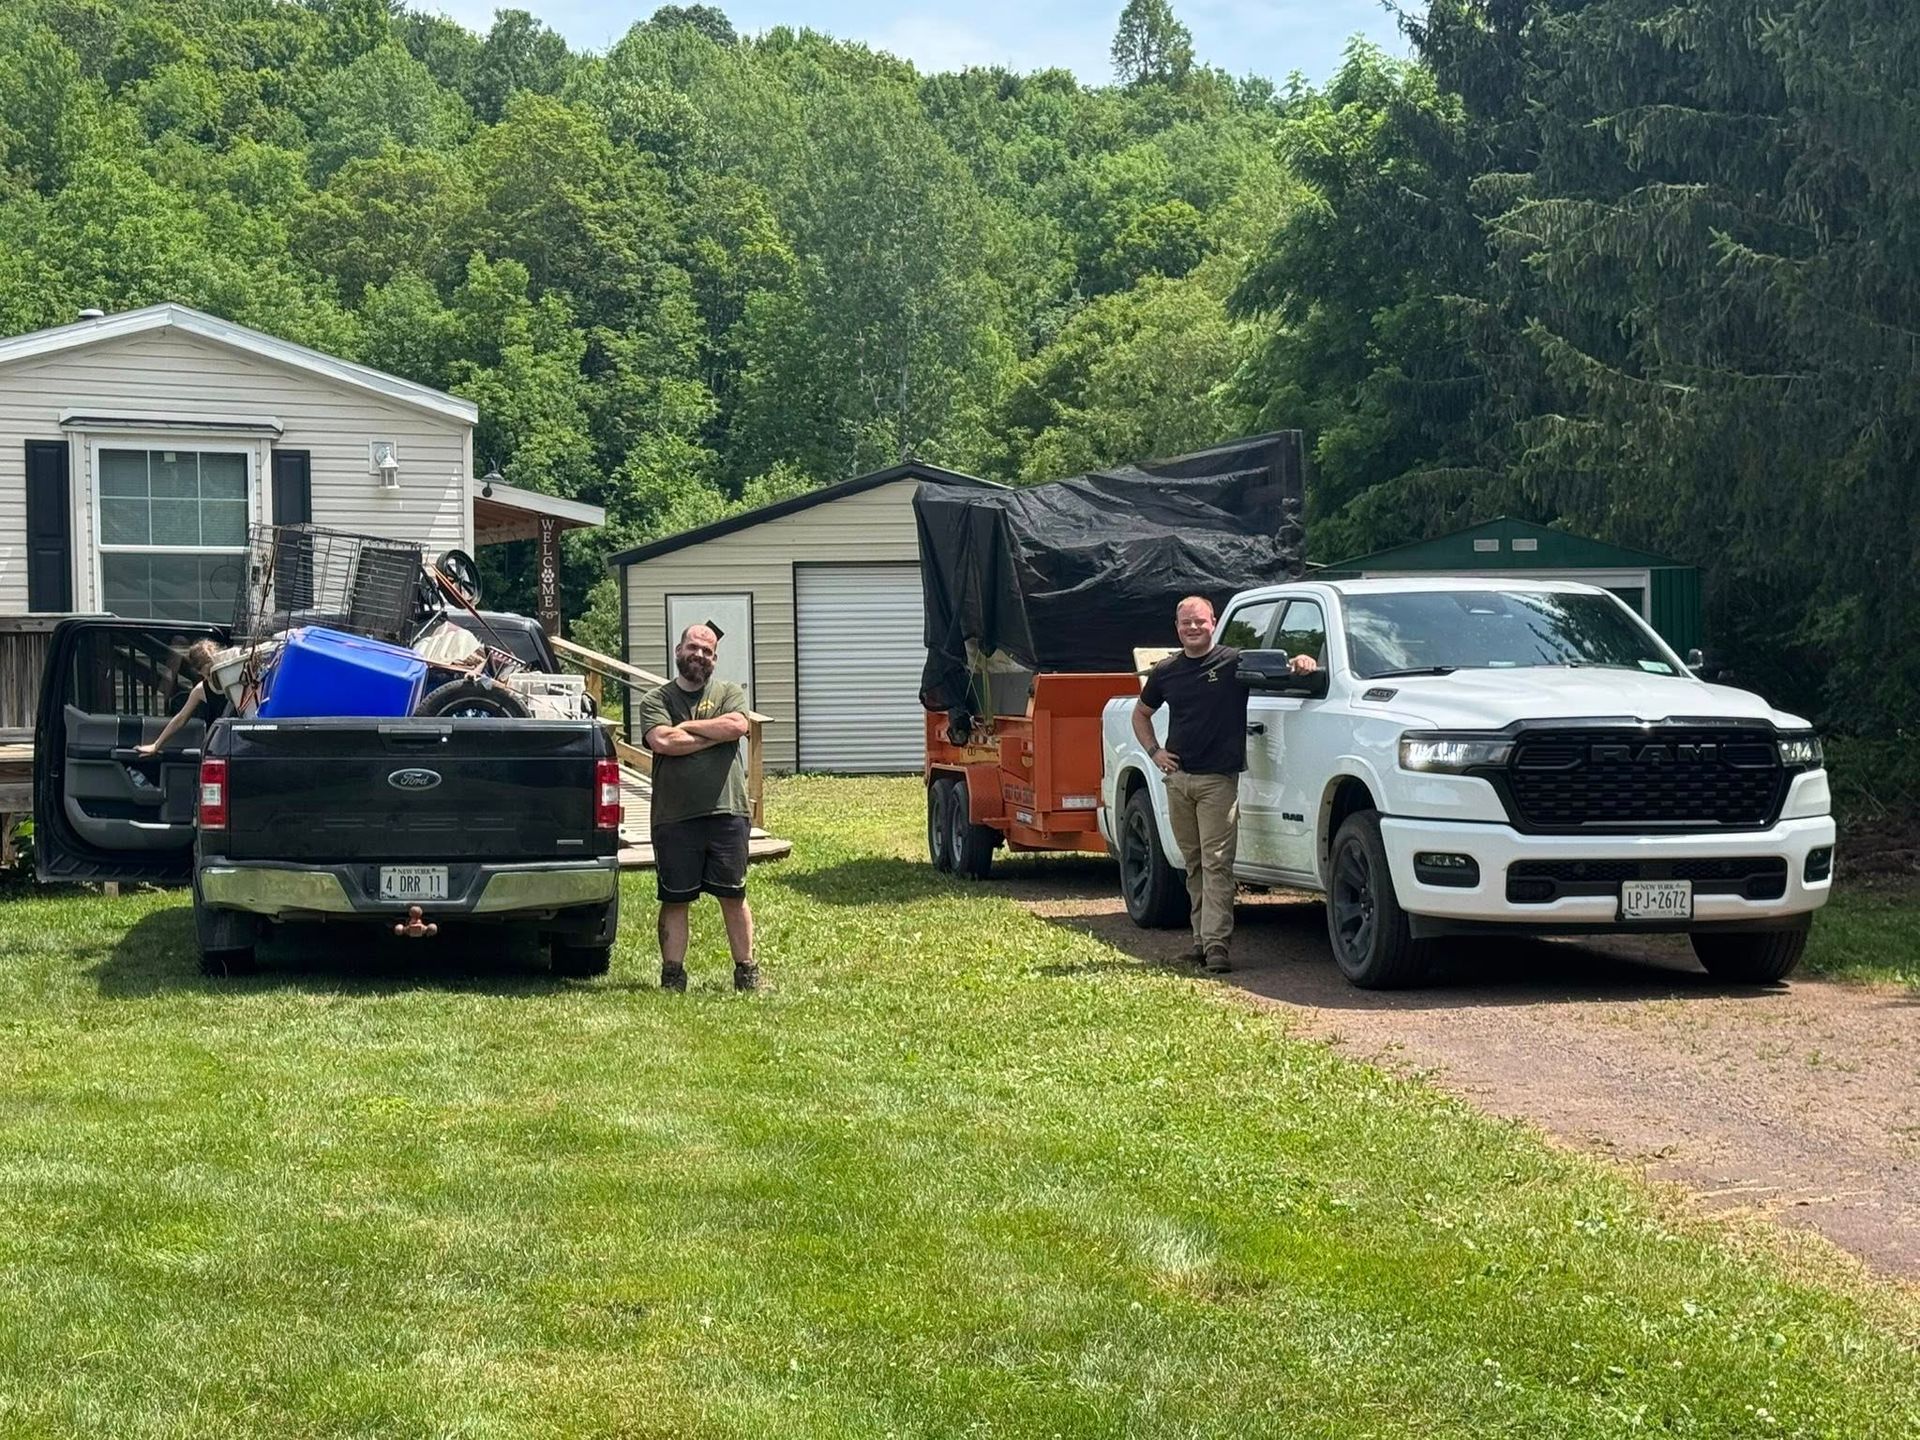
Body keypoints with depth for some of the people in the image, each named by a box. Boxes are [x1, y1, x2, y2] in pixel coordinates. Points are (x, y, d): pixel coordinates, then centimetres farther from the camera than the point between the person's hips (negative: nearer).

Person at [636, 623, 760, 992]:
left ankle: (747, 972, 14)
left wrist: (686, 726, -6)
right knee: (674, 900, 5)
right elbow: (663, 742, -12)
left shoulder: (729, 693, 10)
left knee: (733, 896, 6)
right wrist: (717, 733, -7)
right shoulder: (655, 700, 6)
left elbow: (737, 726, -11)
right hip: (674, 817, 0)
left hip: (726, 812, 1)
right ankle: (672, 976, 12)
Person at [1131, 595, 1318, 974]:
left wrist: (1301, 662, -22)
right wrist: (1154, 751, 11)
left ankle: (1216, 942, -15)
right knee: (1193, 863, 11)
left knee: (1216, 863, -10)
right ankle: (1201, 936, 17)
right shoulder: (1165, 672, 10)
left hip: (1218, 779, -5)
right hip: (1178, 778, 5)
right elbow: (1141, 714, 25)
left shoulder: (1234, 663, -2)